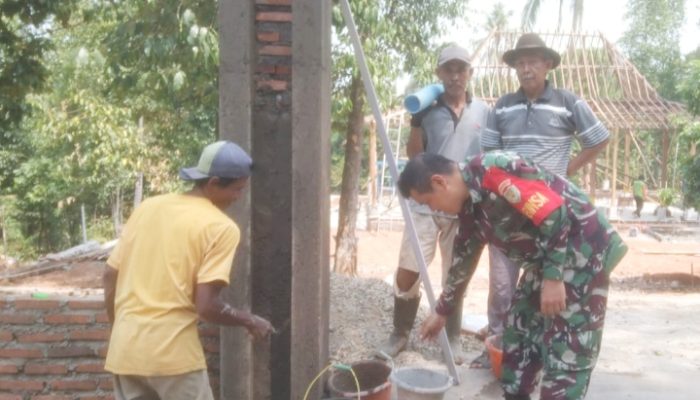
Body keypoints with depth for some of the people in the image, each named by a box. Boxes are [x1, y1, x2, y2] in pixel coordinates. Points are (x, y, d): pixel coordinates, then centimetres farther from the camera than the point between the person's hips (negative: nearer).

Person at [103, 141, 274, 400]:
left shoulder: (147, 207, 8)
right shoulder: (221, 227, -11)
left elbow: (111, 276, 10)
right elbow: (206, 306, -17)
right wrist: (249, 321, 0)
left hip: (126, 349, 7)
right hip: (173, 353, -6)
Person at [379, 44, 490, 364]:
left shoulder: (484, 112, 5)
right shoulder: (427, 109, 1)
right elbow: (413, 154, 1)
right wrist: (417, 119, -12)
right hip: (425, 205, -1)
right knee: (406, 272, 0)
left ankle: (453, 337, 28)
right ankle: (400, 334, 19)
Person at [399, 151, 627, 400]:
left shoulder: (490, 170, -23)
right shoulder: (470, 209, 7)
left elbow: (553, 212, -26)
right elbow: (463, 260, 18)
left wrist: (552, 278, -22)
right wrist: (442, 311, 26)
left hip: (583, 252, -9)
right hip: (546, 260, 10)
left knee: (565, 351, -4)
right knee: (519, 330, 16)